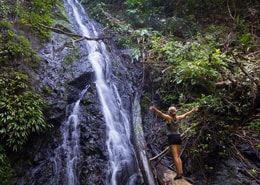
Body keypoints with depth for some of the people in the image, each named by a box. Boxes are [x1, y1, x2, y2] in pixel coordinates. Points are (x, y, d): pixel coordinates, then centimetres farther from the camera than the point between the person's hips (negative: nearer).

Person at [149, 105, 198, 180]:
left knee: (175, 157, -9)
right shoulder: (178, 118, 8)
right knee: (178, 156, 10)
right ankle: (181, 172, 2)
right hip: (178, 137, 6)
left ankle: (179, 173, -13)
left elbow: (161, 114, -22)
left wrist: (154, 109, -36)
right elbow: (185, 114, 23)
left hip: (172, 138, -5)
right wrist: (192, 110, 38)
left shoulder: (169, 117, -6)